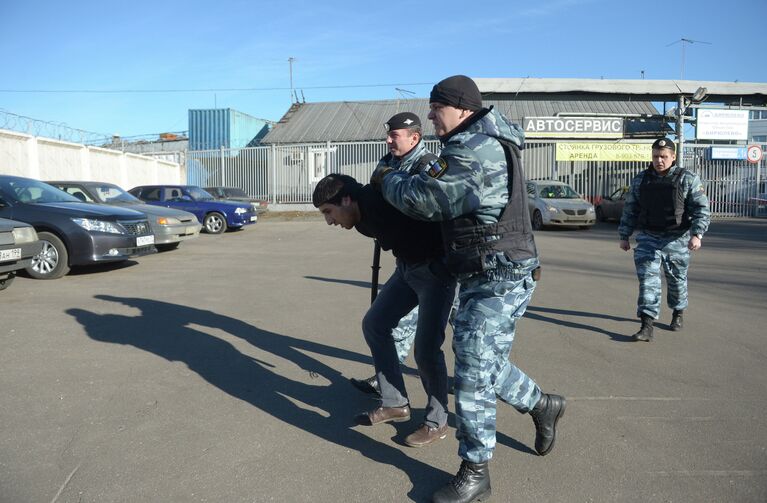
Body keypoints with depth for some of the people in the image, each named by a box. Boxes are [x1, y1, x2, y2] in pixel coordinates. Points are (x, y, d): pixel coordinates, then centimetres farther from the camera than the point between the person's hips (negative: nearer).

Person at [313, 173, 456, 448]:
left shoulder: (382, 201, -26)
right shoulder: (363, 218, 2)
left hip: (435, 269, -9)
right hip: (407, 267, 9)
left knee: (426, 348, -9)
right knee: (374, 324, 10)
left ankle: (437, 422, 13)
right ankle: (396, 403, 20)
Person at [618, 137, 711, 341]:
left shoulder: (688, 179, -5)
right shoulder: (640, 180, 5)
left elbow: (702, 209, -8)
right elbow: (630, 210, 11)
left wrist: (697, 234, -21)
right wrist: (624, 236, 9)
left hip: (677, 239, -1)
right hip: (648, 238, 2)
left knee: (677, 279, 14)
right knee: (648, 279, -7)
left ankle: (678, 313, 39)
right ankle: (647, 326, -9)